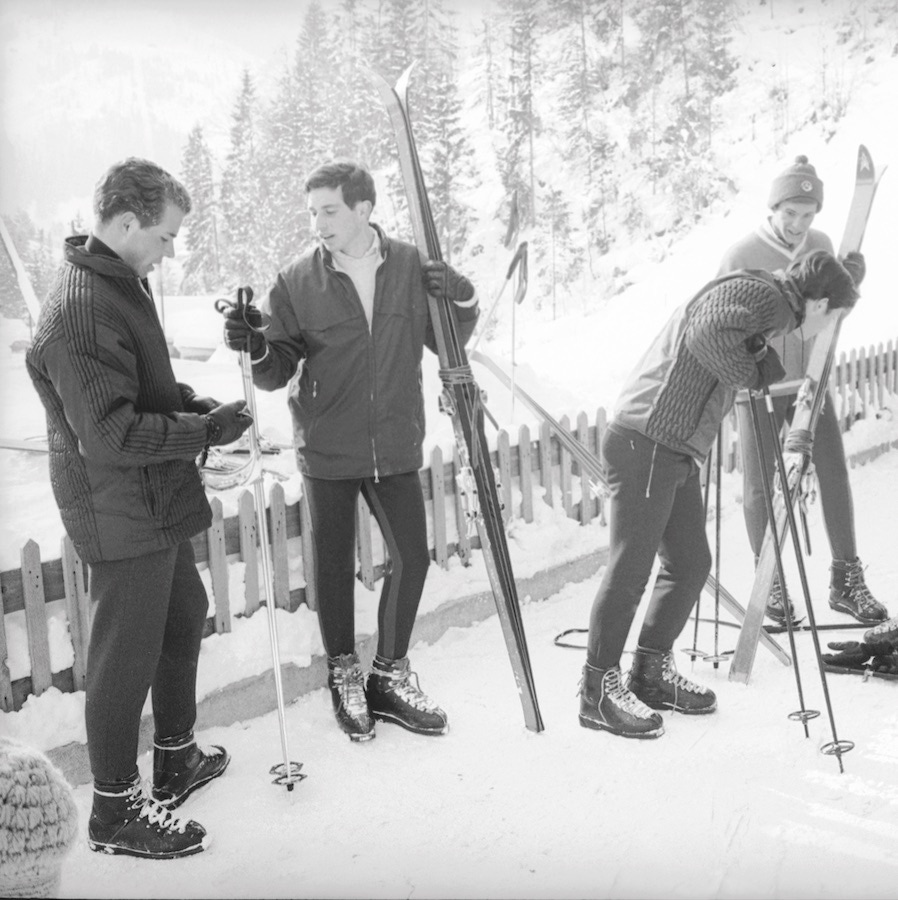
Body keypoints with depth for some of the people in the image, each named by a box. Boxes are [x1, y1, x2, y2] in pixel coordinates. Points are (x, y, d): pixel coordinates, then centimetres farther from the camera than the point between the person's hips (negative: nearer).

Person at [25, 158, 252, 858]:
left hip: (156, 506, 11)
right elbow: (112, 436, -27)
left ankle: (177, 759, 40)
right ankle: (115, 813, 19)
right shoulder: (81, 314, -25)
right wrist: (206, 429, -20)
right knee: (127, 656, 1)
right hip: (121, 514, -11)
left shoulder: (124, 282, 8)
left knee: (185, 615, 22)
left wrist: (196, 403, 3)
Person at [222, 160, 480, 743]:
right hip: (328, 452, -1)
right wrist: (257, 348, -25)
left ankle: (390, 675, 26)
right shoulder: (298, 282, -6)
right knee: (335, 565, 9)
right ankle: (344, 674, 31)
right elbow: (278, 373, -4)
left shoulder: (414, 267, -2)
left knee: (412, 558, 6)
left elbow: (446, 344, 7)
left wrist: (464, 302, -12)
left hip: (396, 449, 2)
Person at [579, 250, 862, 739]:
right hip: (647, 442, -10)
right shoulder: (758, 293, -8)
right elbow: (706, 335, -26)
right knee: (631, 567, -6)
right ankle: (598, 689, 3)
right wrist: (748, 374, -12)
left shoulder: (770, 311, 24)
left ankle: (651, 671, 25)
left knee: (690, 562, 13)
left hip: (676, 453, 10)